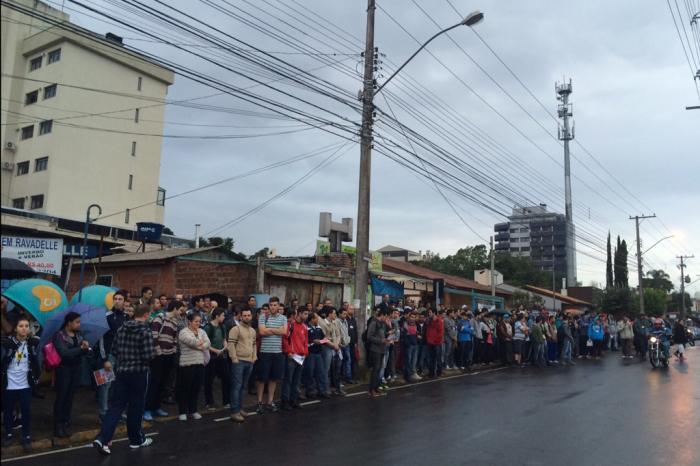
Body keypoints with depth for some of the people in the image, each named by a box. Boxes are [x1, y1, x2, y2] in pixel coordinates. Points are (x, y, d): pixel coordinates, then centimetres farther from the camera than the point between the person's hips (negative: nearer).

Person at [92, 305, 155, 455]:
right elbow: (149, 355, -19)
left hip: (121, 371, 5)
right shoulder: (145, 331, -15)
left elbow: (114, 350, 10)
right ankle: (136, 440, 21)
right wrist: (153, 351, 2)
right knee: (136, 407, 7)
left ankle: (102, 438, -5)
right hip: (139, 372, -5)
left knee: (116, 405, 7)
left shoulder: (122, 328, 5)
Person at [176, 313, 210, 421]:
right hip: (187, 363, -5)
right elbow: (192, 341, -21)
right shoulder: (183, 332, -6)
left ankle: (193, 411, 22)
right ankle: (182, 412, 13)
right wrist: (202, 345, -8)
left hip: (200, 363, 6)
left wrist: (199, 345, -16)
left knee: (196, 388, 10)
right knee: (185, 388, 2)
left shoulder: (202, 332, 13)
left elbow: (208, 343, 0)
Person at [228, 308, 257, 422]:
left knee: (243, 387, 13)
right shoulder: (236, 329, -9)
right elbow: (231, 345, -13)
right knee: (236, 386, -6)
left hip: (249, 362, 7)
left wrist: (254, 357, 13)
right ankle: (234, 412, -3)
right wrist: (234, 359, -15)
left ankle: (240, 408, 21)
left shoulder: (253, 330, 14)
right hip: (239, 361, -7)